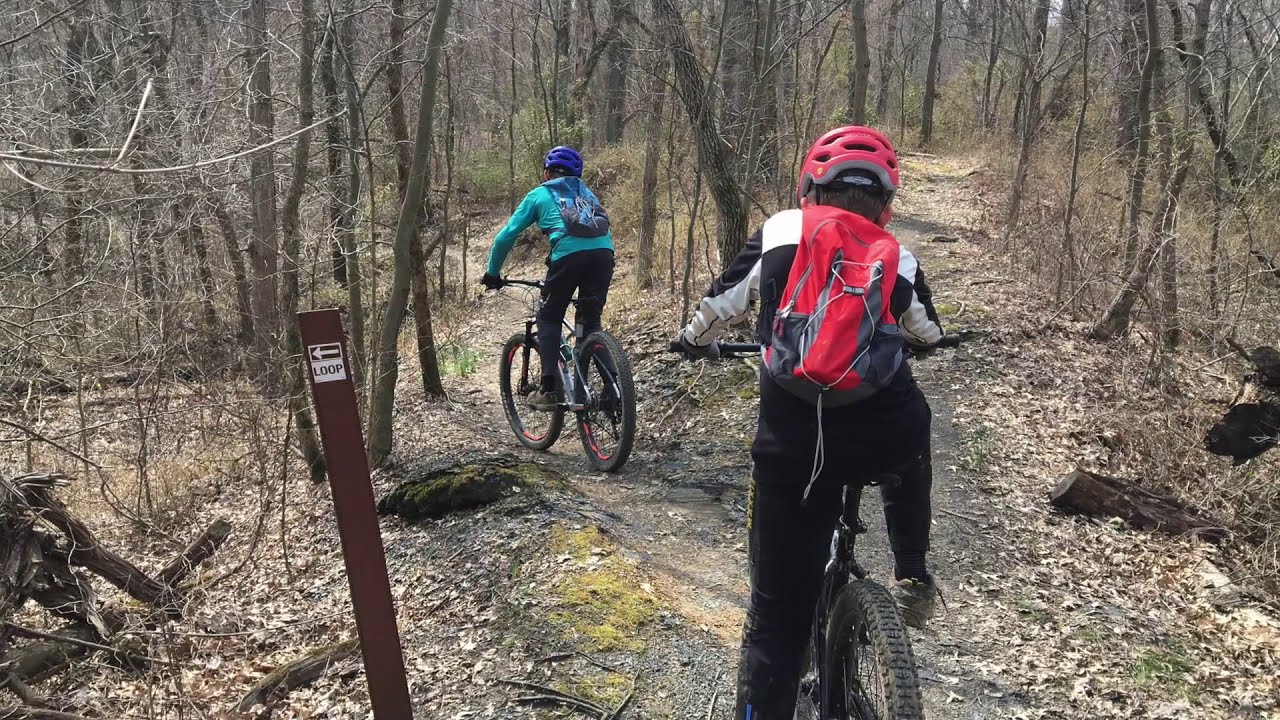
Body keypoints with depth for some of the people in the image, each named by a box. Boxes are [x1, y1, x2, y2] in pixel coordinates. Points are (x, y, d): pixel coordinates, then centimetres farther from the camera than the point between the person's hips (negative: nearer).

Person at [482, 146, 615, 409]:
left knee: (549, 320, 14)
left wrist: (492, 274, 27)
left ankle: (549, 390, 4)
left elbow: (506, 237, 17)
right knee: (590, 321, 18)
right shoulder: (586, 192, 32)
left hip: (568, 254, -3)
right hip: (604, 252, 4)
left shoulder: (539, 195, 21)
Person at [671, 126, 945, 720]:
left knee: (778, 616, 10)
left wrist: (693, 341, 39)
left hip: (793, 445, -1)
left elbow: (720, 303, 17)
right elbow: (929, 334, 32)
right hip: (885, 437, 2)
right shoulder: (899, 262, 14)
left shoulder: (778, 234, 9)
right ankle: (911, 577, 34)